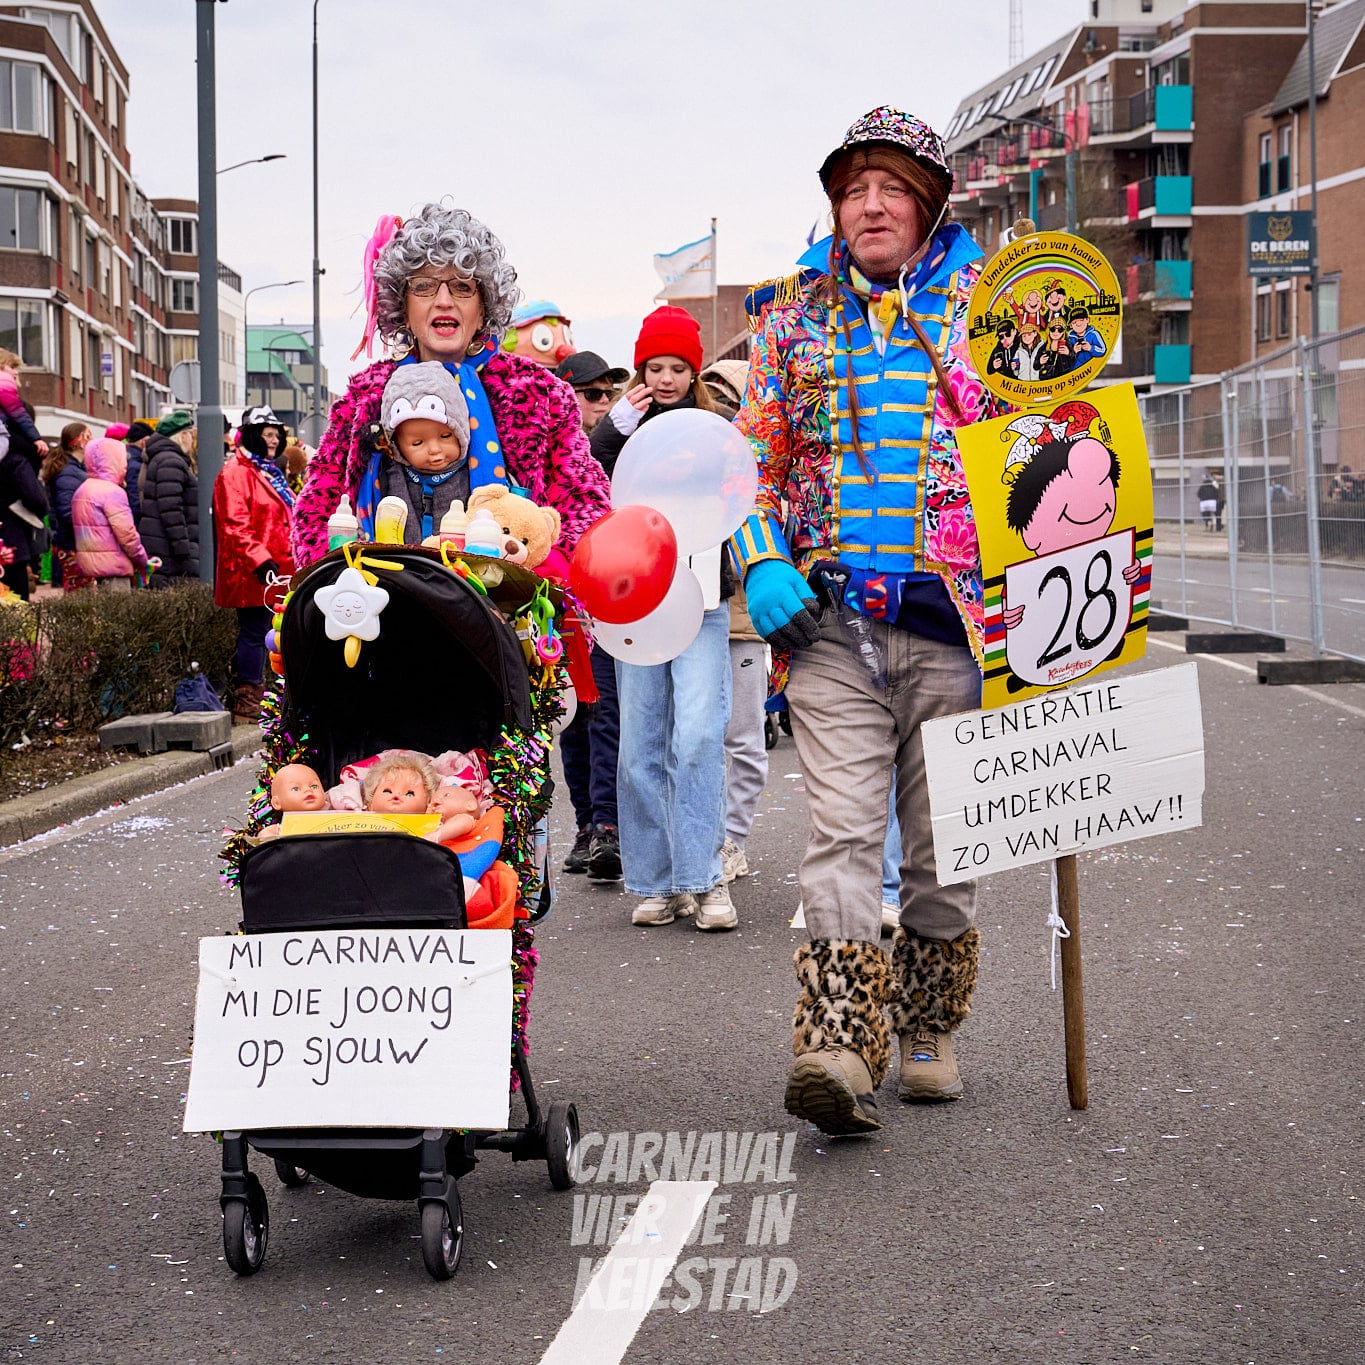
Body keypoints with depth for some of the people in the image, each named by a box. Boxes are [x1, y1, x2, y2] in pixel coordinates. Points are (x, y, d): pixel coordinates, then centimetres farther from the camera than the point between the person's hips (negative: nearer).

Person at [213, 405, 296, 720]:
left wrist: (290, 561, 24)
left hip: (272, 569, 10)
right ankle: (247, 703, -4)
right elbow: (235, 526, -20)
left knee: (260, 632, 13)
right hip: (251, 573, -10)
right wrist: (260, 561, -26)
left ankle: (254, 692, 19)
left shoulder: (269, 472, 20)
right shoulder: (235, 473, -12)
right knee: (254, 632, -7)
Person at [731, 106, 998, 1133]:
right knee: (842, 832, -10)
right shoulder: (796, 313, 11)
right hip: (829, 619, 0)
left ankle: (928, 1030, 23)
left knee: (942, 841, 8)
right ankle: (841, 1046, -16)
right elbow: (754, 454, 13)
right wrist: (761, 564, -2)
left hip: (952, 617, 0)